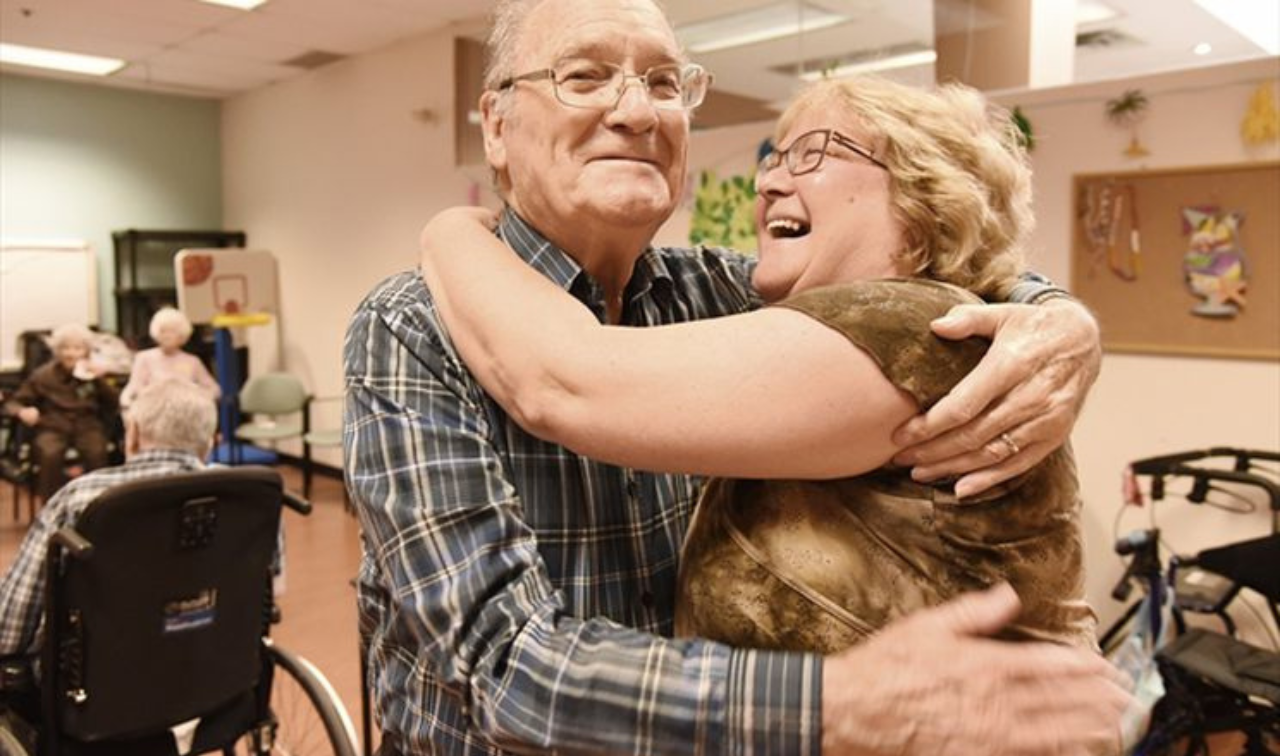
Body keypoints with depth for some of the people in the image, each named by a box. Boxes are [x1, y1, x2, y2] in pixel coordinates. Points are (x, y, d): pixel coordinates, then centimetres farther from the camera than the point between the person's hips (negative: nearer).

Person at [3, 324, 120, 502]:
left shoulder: (93, 373, 12)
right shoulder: (43, 375, 9)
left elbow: (115, 403, 4)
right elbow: (13, 402, 11)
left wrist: (100, 380, -10)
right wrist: (22, 412, -13)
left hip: (88, 426, 0)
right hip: (53, 428, 0)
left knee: (97, 453, -34)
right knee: (50, 454, -35)